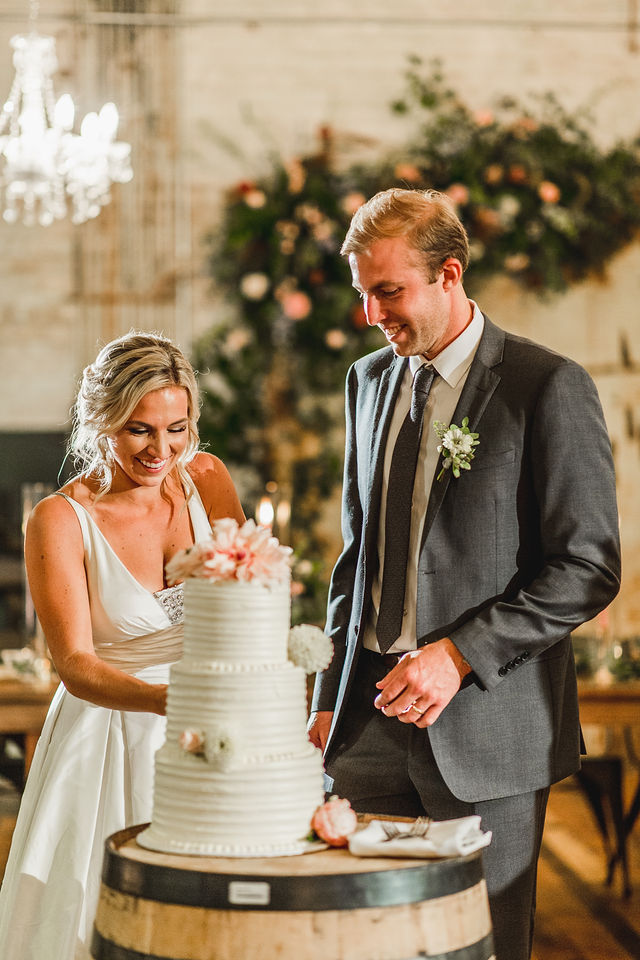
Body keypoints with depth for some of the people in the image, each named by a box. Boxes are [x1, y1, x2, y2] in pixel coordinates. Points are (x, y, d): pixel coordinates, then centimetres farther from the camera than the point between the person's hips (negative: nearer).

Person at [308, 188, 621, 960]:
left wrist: (460, 654, -16)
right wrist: (330, 697, 13)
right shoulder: (368, 381, 12)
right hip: (371, 720, 5)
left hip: (487, 724, -5)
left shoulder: (546, 386, -8)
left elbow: (589, 569, -9)